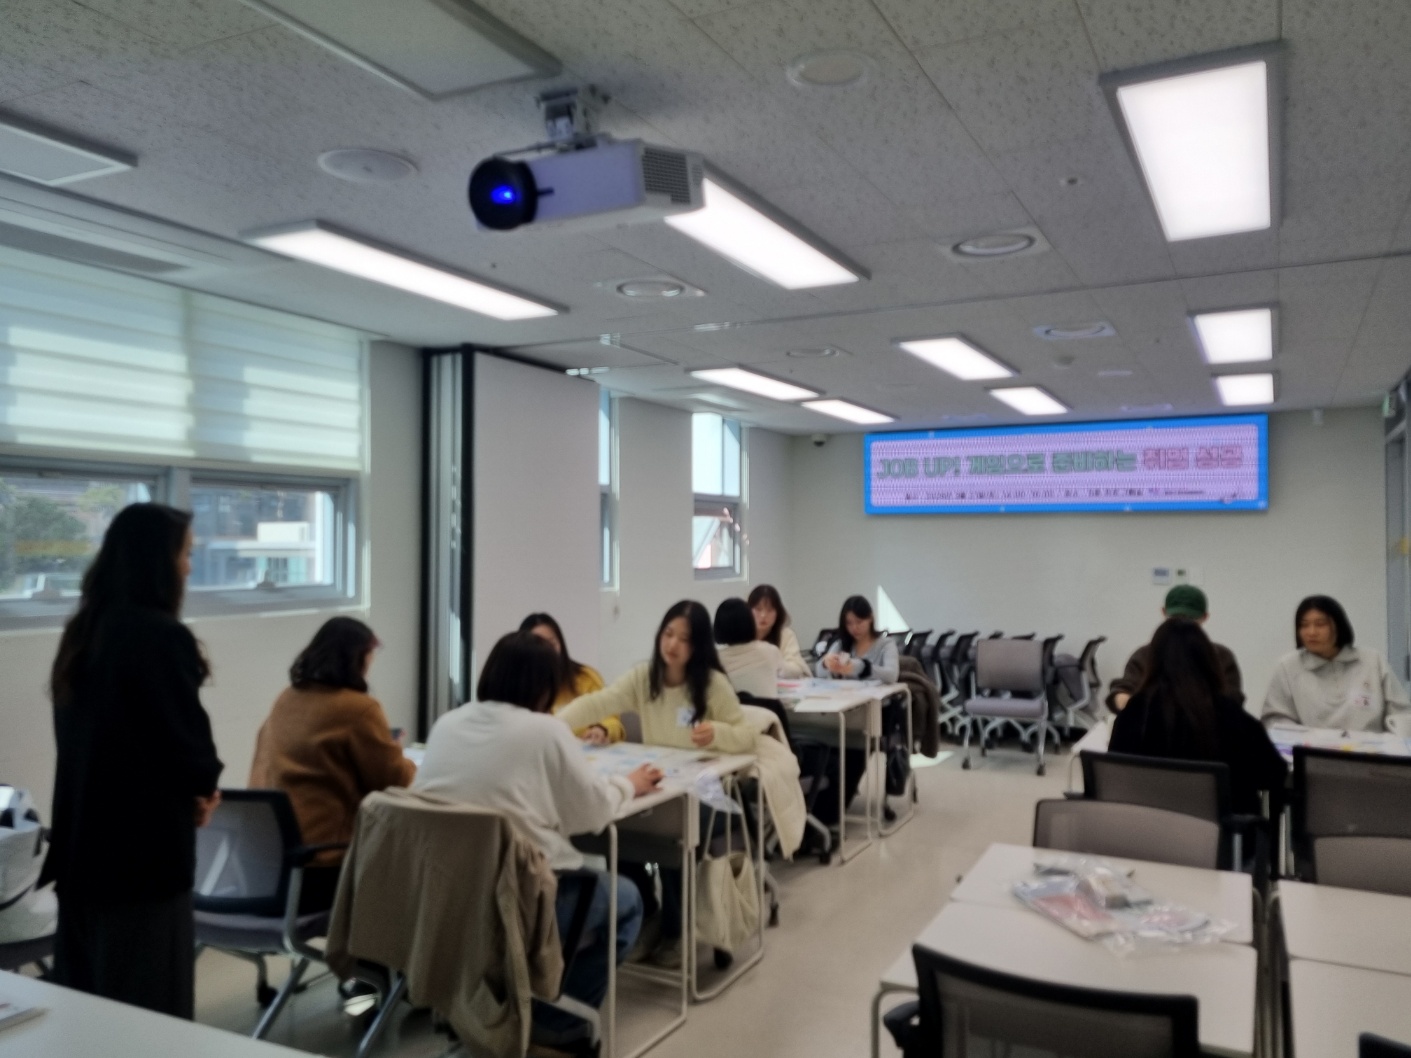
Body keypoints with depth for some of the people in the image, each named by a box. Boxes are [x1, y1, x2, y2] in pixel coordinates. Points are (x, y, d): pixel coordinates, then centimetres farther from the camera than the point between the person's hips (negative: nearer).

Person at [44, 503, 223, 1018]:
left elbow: (85, 733, 13)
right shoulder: (162, 635, -19)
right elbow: (187, 736, -18)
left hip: (85, 836, 8)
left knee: (85, 997, 18)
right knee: (149, 1004, 5)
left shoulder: (81, 632, 7)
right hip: (145, 839, -8)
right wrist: (205, 784, 5)